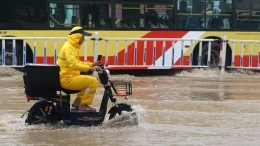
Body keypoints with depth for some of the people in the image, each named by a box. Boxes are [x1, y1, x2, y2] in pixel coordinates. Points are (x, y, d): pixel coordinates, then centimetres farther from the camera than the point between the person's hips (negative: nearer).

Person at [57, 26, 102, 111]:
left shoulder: (73, 47, 16)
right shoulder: (68, 48, -17)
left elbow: (78, 63, 25)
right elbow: (73, 64, -30)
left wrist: (91, 64, 13)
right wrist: (90, 68, -35)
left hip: (70, 77, 10)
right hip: (67, 79, -10)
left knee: (89, 81, 20)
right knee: (93, 81, -15)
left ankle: (77, 101, 17)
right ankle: (83, 105, -11)